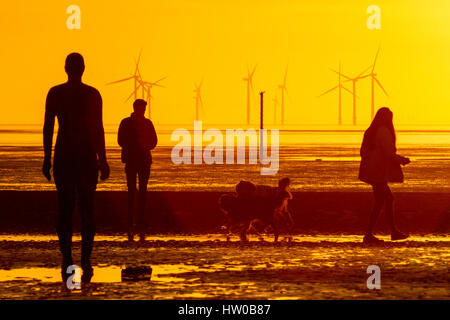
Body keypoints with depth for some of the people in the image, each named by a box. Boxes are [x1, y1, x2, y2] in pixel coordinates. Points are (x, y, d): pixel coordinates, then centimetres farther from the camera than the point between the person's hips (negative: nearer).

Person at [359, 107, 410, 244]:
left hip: (370, 170, 9)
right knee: (379, 203, -5)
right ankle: (368, 234, -7)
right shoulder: (384, 132, -14)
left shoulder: (370, 131, 12)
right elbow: (389, 153, -18)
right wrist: (403, 160, -1)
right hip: (379, 172, -9)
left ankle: (394, 231, 21)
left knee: (389, 198, 16)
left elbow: (363, 152, 16)